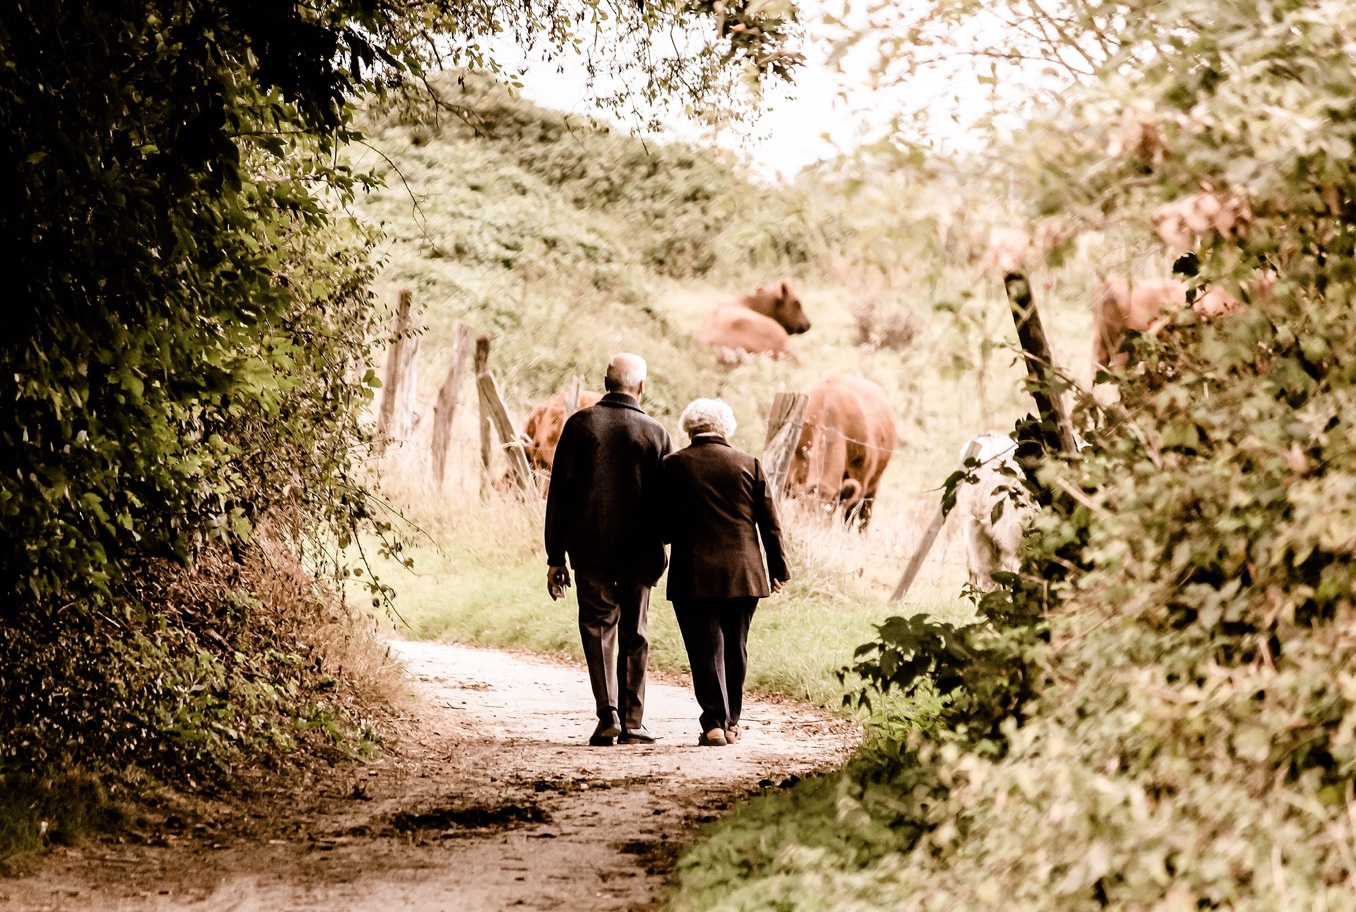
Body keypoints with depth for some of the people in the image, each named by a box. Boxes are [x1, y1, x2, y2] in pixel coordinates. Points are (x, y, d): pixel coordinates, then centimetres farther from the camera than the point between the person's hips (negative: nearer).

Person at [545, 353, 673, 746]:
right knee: (634, 635, 9)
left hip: (589, 548, 0)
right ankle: (632, 723, 10)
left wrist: (555, 556, 3)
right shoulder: (655, 433, -1)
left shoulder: (580, 424, -1)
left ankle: (608, 713, -9)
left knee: (598, 627, 7)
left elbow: (558, 494, -1)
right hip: (640, 552, 0)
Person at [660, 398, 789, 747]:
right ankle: (731, 722, 21)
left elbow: (663, 526, -2)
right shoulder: (748, 464, 2)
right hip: (743, 574, 2)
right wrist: (778, 569, 13)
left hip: (692, 574, -2)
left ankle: (714, 723, -9)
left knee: (705, 649, 0)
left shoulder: (673, 466, -3)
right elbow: (769, 523, 5)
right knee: (735, 649, 14)